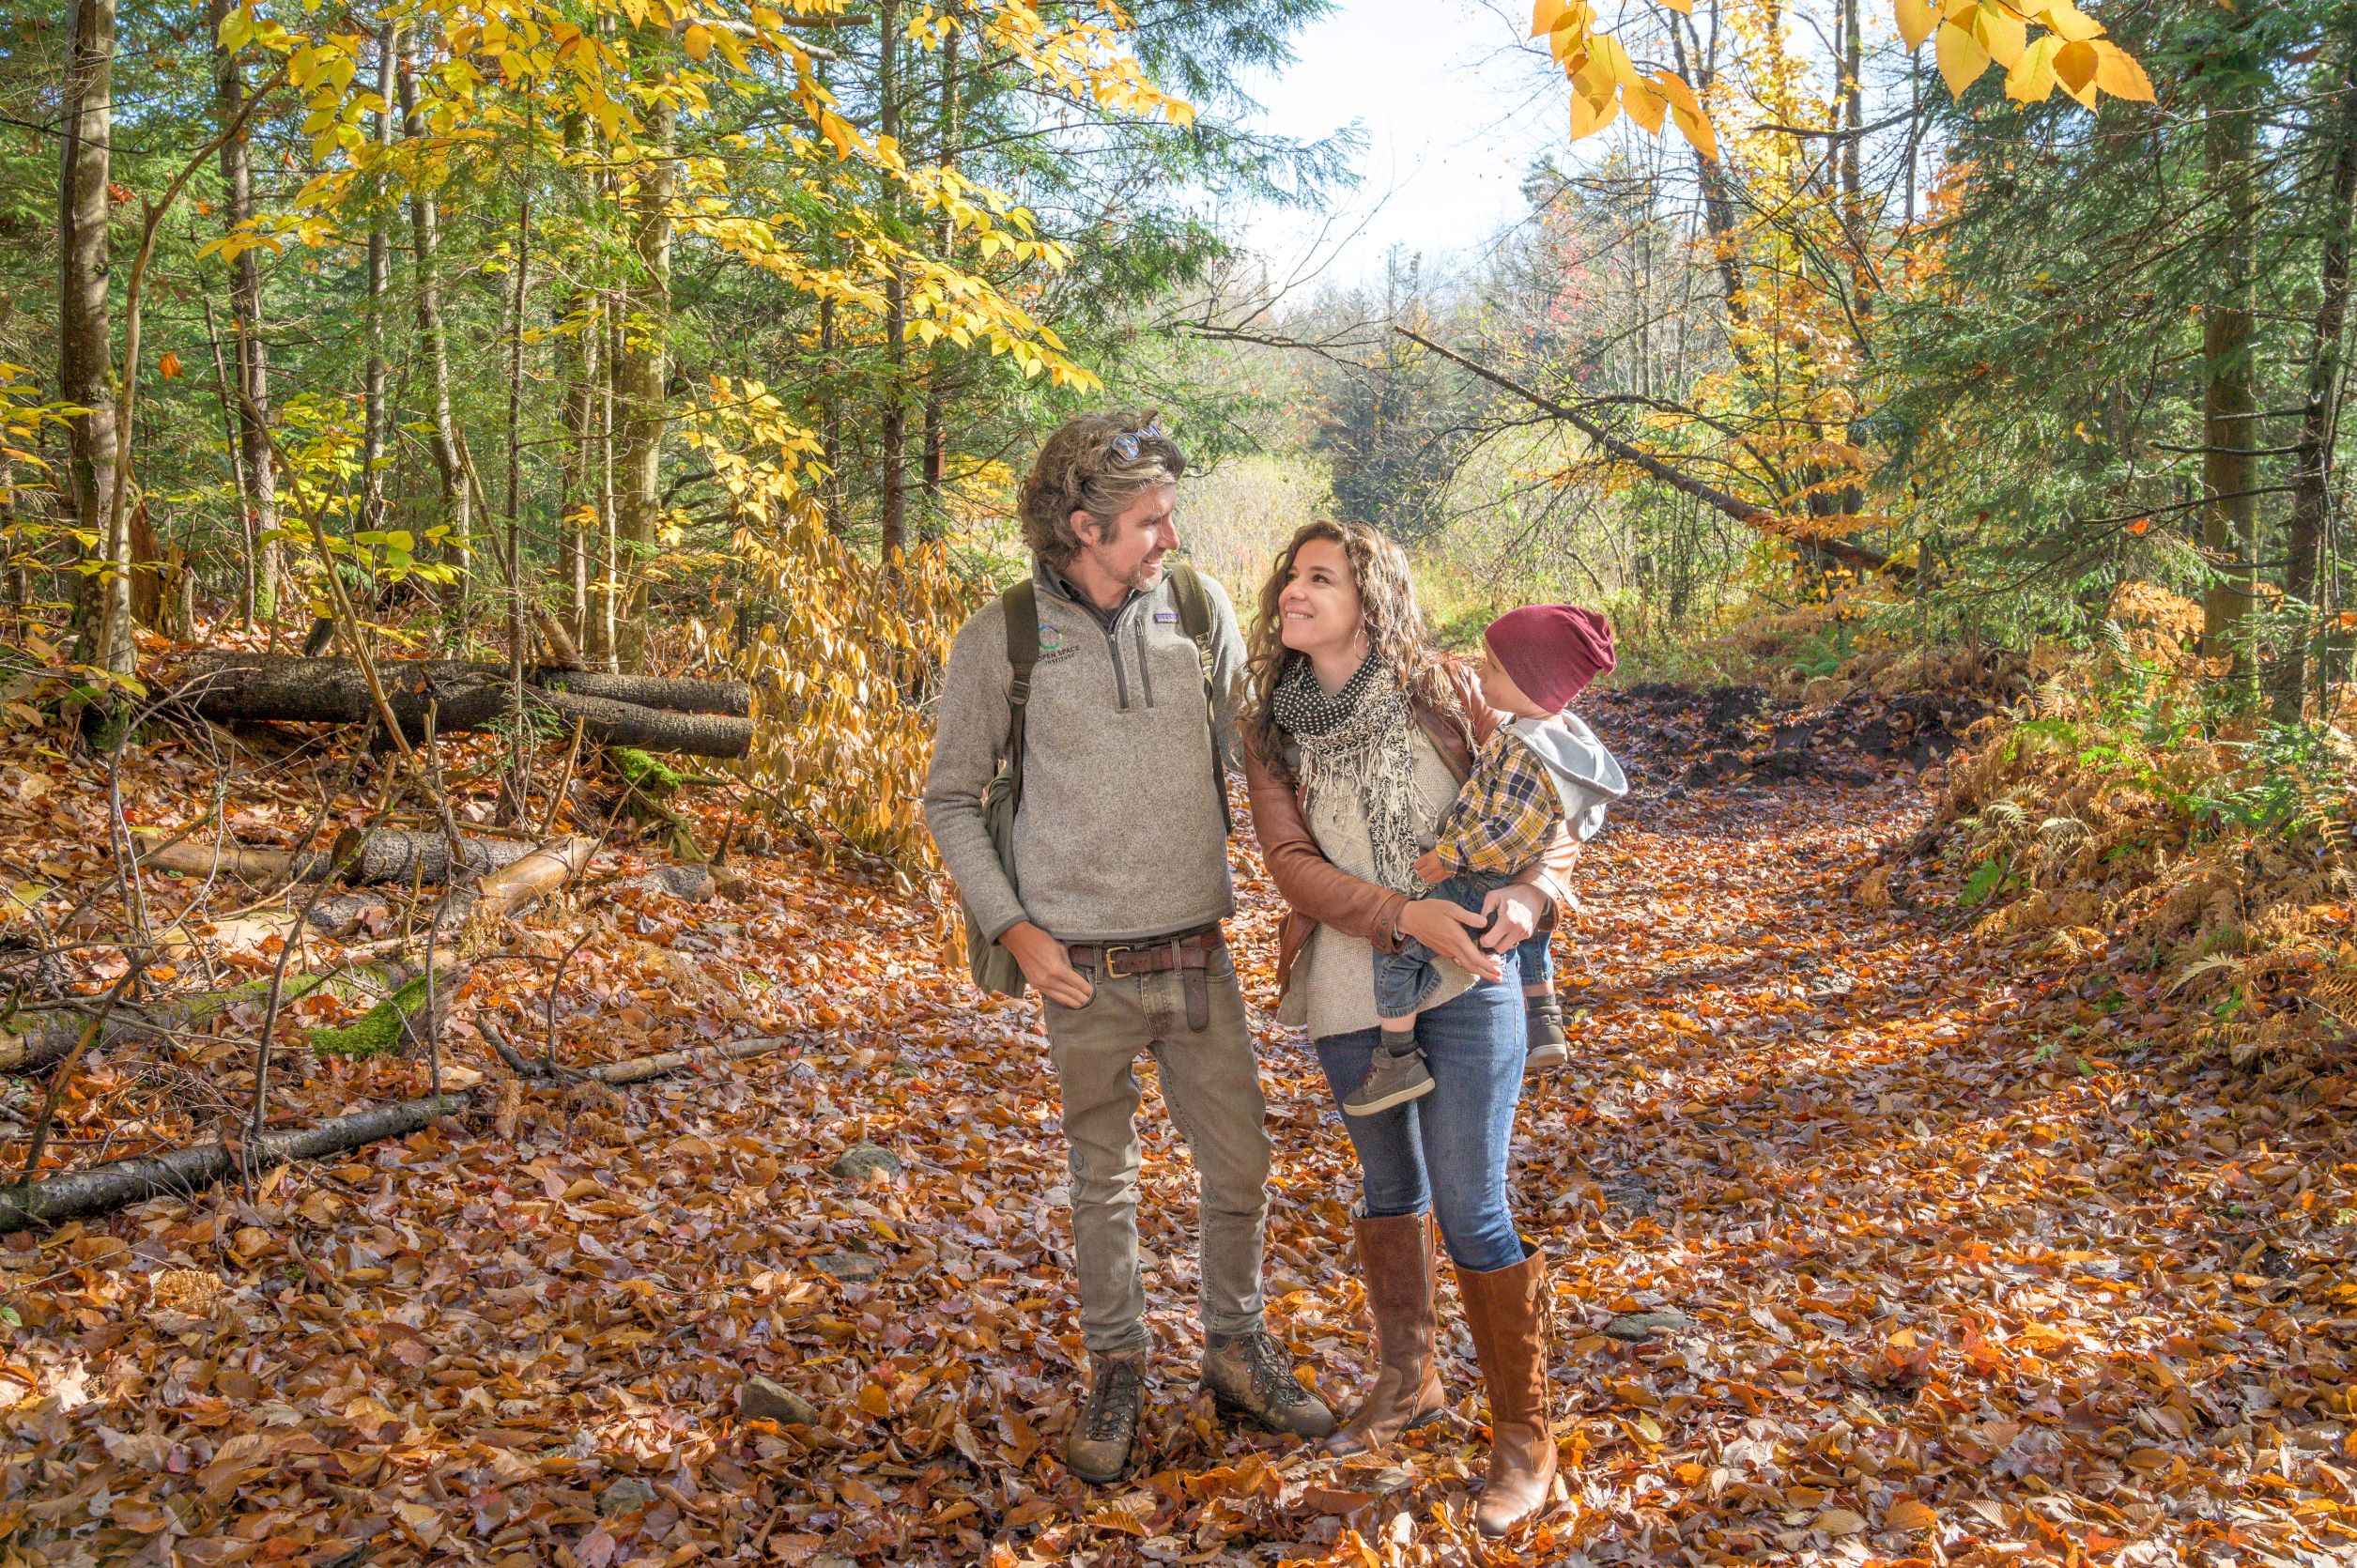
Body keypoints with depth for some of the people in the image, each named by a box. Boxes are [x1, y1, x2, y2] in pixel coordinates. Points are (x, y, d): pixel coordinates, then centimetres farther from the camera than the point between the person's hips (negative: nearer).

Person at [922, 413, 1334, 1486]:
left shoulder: (1202, 610, -1)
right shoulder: (1002, 638, -7)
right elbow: (951, 801, 1)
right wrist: (1010, 926, -7)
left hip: (1200, 954, 2)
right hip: (1084, 968, -2)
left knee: (1239, 1166, 11)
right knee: (1103, 1180, 13)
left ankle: (1236, 1348, 34)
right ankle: (1115, 1369, 33)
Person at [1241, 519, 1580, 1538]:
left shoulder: (1444, 692, -6)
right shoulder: (1270, 730, 0)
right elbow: (1292, 862, -10)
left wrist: (1530, 893, -22)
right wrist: (1406, 913, -23)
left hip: (1466, 989, -3)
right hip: (1348, 995, 4)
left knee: (1473, 1215, -3)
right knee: (1389, 1187, 21)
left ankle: (1525, 1437, 15)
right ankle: (1406, 1381, 42)